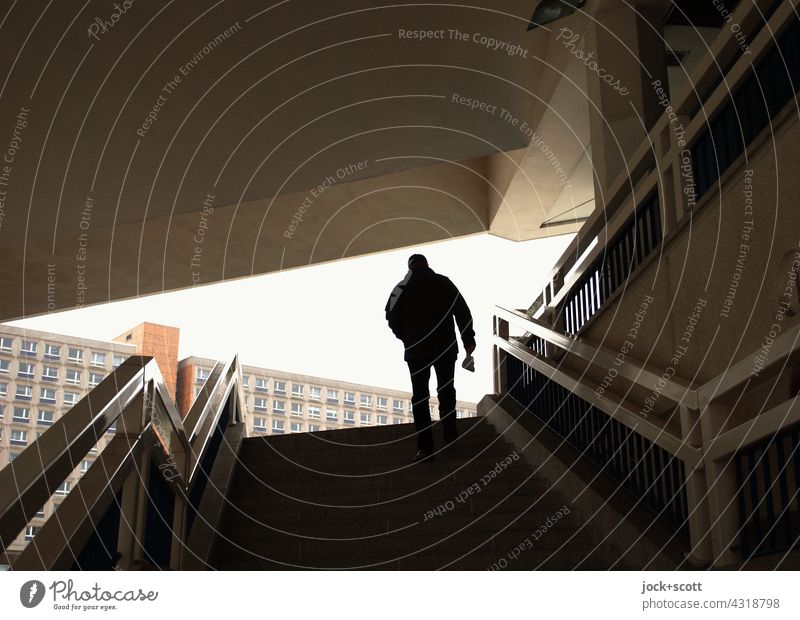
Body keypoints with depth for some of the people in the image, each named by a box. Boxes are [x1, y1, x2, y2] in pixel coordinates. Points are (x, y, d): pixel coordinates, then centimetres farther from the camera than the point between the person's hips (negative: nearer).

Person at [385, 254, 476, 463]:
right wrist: (468, 340, 4)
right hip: (446, 348, 2)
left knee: (420, 397, 2)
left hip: (417, 351, -2)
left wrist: (407, 339, 10)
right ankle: (449, 431, 27)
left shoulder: (403, 288, -1)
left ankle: (425, 446, -4)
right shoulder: (444, 282, 3)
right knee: (446, 390, 21)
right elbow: (463, 311, -1)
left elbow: (392, 317, -4)